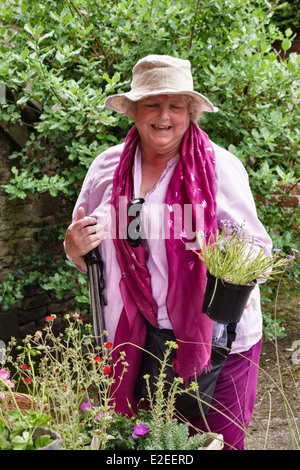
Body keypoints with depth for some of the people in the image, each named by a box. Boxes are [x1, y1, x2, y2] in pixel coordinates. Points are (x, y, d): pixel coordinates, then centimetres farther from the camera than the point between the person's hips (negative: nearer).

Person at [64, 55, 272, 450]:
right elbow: (83, 257, 14)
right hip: (135, 339, 3)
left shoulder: (221, 166, -6)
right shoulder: (106, 167, 4)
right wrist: (76, 247, -9)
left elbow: (258, 247, -1)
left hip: (217, 337, -2)